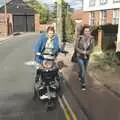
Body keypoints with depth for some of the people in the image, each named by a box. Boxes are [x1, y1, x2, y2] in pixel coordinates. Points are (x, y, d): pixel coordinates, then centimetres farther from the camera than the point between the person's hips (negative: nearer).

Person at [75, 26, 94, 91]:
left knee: (84, 69, 22)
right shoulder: (80, 38, -14)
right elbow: (76, 47, -9)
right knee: (83, 70, -9)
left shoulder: (91, 39, -8)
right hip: (80, 56, -4)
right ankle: (83, 84, 5)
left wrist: (86, 53, -21)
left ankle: (80, 76, 53)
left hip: (87, 57, 4)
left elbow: (91, 48, -4)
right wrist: (83, 52, -19)